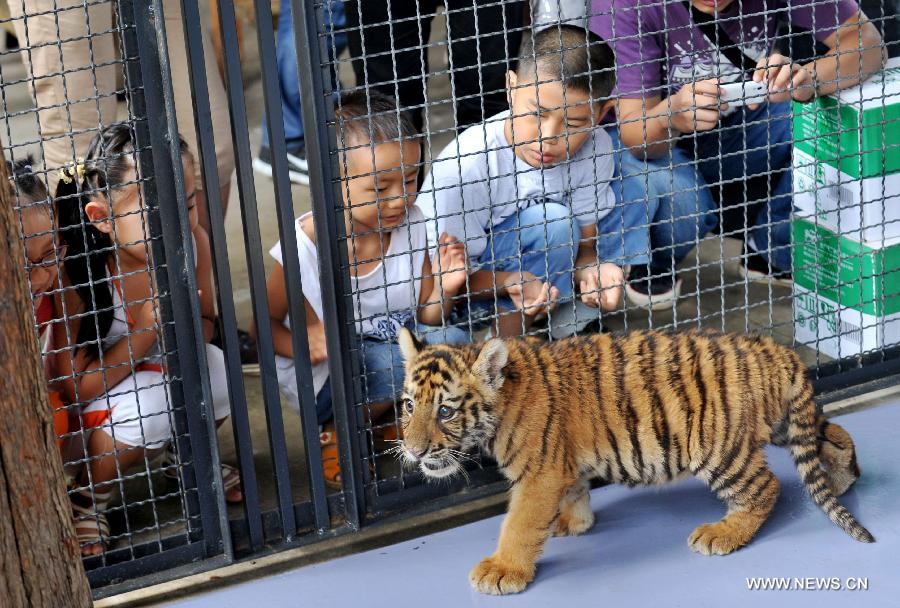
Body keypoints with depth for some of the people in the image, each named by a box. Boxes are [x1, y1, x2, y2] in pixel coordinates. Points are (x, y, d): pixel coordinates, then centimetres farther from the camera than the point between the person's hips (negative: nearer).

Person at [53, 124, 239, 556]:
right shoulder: (77, 278, -32)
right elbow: (77, 387, -25)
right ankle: (86, 498, -3)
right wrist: (147, 327, -32)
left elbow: (205, 323, 0)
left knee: (220, 372, -20)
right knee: (149, 405, -33)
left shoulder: (194, 243, -18)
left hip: (163, 372, 6)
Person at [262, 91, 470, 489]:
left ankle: (391, 412, 4)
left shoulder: (411, 226, -6)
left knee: (452, 343, -23)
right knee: (392, 362, -34)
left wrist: (442, 290, -18)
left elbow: (426, 320, 5)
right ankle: (335, 434, -5)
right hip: (321, 380, -4)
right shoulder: (306, 245, -19)